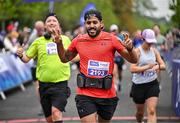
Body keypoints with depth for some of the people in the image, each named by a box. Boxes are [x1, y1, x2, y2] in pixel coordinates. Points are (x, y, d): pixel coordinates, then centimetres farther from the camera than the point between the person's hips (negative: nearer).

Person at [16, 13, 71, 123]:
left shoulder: (65, 39, 5)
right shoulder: (38, 41, 3)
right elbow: (26, 58, 6)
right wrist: (20, 55, -15)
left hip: (61, 82, -2)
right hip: (44, 84, 2)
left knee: (56, 112, -22)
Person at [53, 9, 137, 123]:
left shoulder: (111, 39, -5)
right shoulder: (78, 41, 3)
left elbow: (133, 60, -4)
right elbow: (65, 58, 21)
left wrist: (130, 48, -25)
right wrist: (59, 44, 5)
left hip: (107, 95, 0)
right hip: (85, 95, 0)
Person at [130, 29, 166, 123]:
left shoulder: (154, 51, 5)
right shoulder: (137, 51, -10)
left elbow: (163, 66, 9)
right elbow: (132, 69, -21)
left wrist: (158, 66, -15)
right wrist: (147, 67, -27)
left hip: (152, 84, 2)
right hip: (139, 85, -2)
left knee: (152, 111, -12)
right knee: (140, 112, 14)